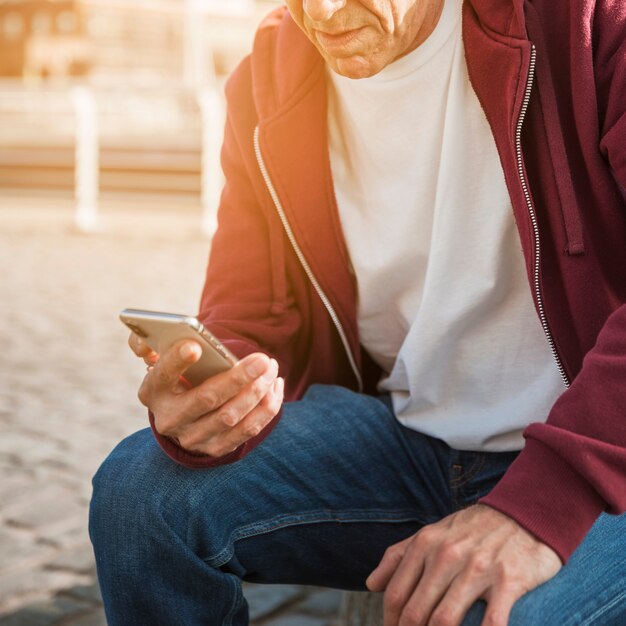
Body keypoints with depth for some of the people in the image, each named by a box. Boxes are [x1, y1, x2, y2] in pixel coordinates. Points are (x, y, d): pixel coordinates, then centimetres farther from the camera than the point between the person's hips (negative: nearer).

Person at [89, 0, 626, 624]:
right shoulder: (267, 82, 2)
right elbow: (249, 322, 3)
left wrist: (543, 499, -33)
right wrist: (201, 405, -22)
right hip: (405, 437, 4)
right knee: (138, 487, -14)